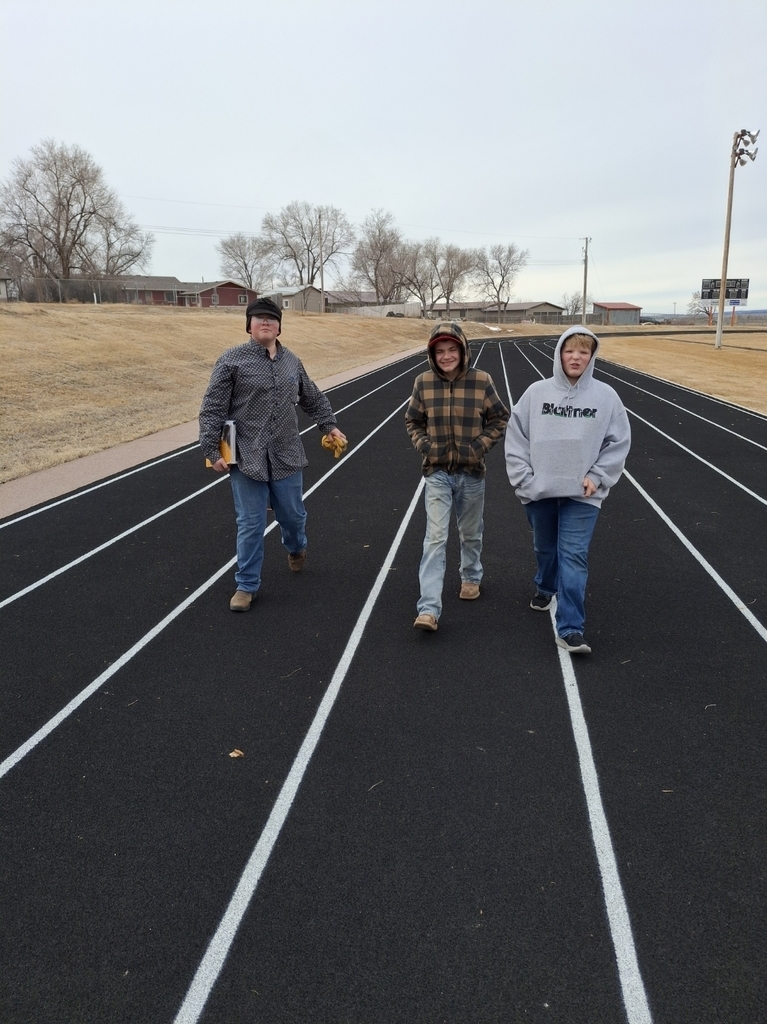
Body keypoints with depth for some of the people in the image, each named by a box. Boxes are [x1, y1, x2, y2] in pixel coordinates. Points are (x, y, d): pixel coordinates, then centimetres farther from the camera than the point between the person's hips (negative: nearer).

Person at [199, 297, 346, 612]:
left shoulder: (291, 361, 8)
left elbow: (313, 398, 23)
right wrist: (212, 450, -13)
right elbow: (212, 409, -8)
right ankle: (247, 586, 16)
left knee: (293, 515, 16)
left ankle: (296, 548, 51)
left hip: (286, 456, 4)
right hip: (247, 458, -4)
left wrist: (329, 425, 20)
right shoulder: (232, 360, -7)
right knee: (250, 525, 1)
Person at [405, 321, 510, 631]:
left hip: (471, 472, 1)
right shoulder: (423, 382, -4)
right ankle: (428, 609, -11)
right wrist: (424, 445, -7)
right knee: (435, 539, -8)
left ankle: (471, 577, 47)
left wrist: (480, 445, -10)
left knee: (470, 533, 18)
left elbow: (500, 419, 3)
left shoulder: (482, 381, -8)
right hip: (437, 472, 0)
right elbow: (413, 421, 9)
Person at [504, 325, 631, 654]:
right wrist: (523, 477, -5)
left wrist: (598, 477, -7)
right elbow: (516, 436, 1)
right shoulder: (537, 392, -3)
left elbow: (619, 442, 2)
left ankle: (570, 628, -5)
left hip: (582, 494, -2)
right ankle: (545, 587, 51)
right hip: (539, 491, 2)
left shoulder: (606, 396, -4)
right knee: (545, 549, 21)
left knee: (574, 557, -8)